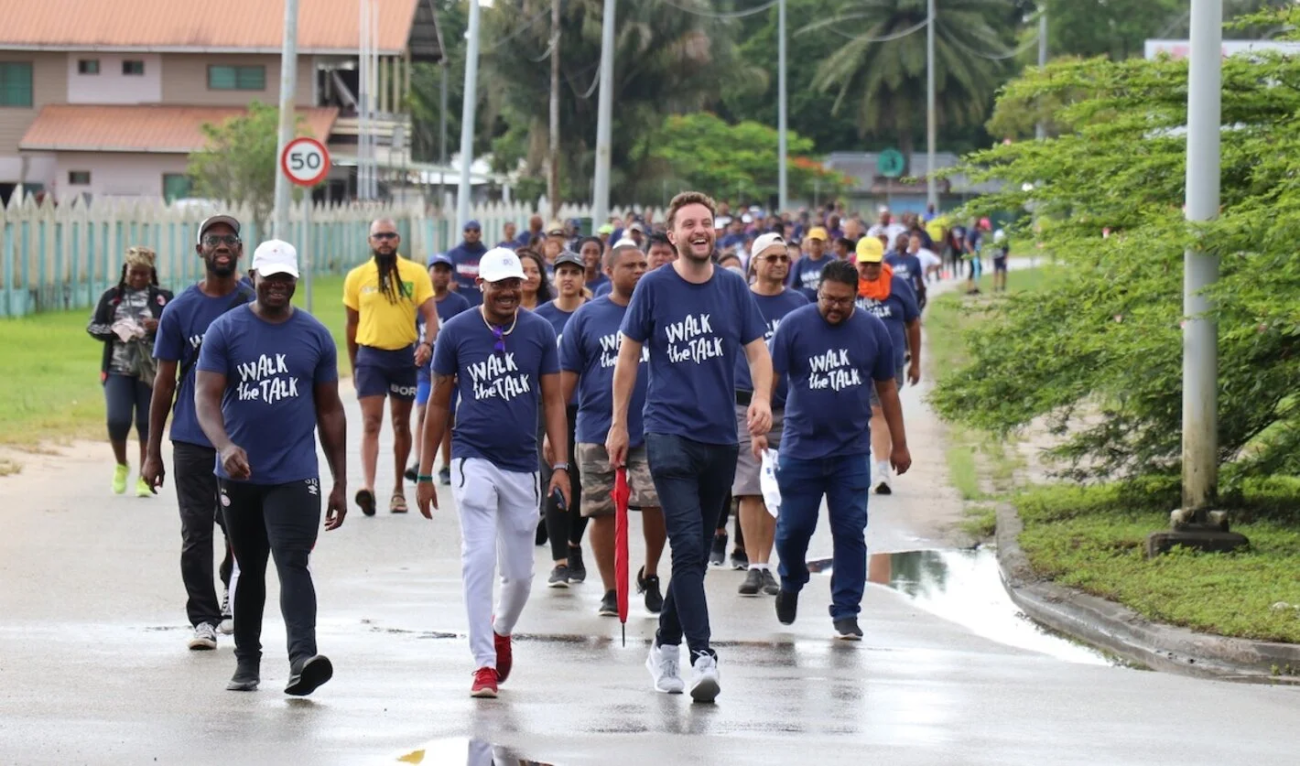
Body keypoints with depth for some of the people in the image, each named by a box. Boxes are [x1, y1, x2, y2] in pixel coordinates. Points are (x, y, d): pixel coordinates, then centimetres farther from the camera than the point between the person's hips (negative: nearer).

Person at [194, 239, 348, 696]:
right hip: (240, 474, 1)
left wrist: (340, 484, 9)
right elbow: (206, 397, -8)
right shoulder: (226, 330, 1)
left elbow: (329, 411, 11)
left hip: (295, 474, -1)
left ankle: (303, 658, -29)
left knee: (294, 565, -16)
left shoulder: (315, 336, 6)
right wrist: (225, 446, -28)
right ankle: (247, 662, 24)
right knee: (249, 569, 12)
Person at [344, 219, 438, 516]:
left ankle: (398, 490, 22)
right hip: (370, 355, -1)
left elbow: (430, 314, -4)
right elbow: (352, 323, 12)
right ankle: (368, 487, -24)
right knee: (371, 423, -12)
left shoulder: (416, 273, 0)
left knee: (401, 424, 11)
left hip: (405, 355, 1)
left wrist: (427, 343, -23)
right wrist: (353, 365, 14)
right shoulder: (357, 277, 3)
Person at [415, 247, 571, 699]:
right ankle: (484, 664, -12)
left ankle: (501, 631, 39)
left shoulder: (539, 332, 2)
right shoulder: (457, 332, -2)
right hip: (474, 458, -2)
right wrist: (425, 473, 6)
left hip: (522, 466, 2)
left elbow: (552, 401, 5)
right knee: (478, 559, -14)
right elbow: (439, 403, 6)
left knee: (520, 573, 8)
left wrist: (561, 466, -4)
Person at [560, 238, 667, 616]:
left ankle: (650, 575, 15)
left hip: (653, 433, 0)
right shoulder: (587, 317, 3)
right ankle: (611, 591, 17)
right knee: (604, 513, 4)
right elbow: (565, 378, 4)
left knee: (658, 503, -9)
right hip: (598, 434, 0)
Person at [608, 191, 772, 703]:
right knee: (688, 545, -15)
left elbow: (757, 351, 7)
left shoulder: (733, 288, 6)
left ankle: (665, 646, 28)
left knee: (698, 552, 12)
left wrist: (762, 397, -13)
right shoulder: (654, 287, -2)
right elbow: (629, 355, 6)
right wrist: (618, 424, 6)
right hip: (669, 433, -4)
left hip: (721, 436, 4)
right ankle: (702, 656, -19)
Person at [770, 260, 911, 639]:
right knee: (793, 527, 4)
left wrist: (899, 444, 13)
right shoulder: (795, 325, -5)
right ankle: (791, 583, 34)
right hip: (801, 448, -1)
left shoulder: (873, 330, 4)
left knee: (850, 531, -2)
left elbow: (886, 388, 12)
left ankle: (846, 612, 4)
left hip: (852, 451, 1)